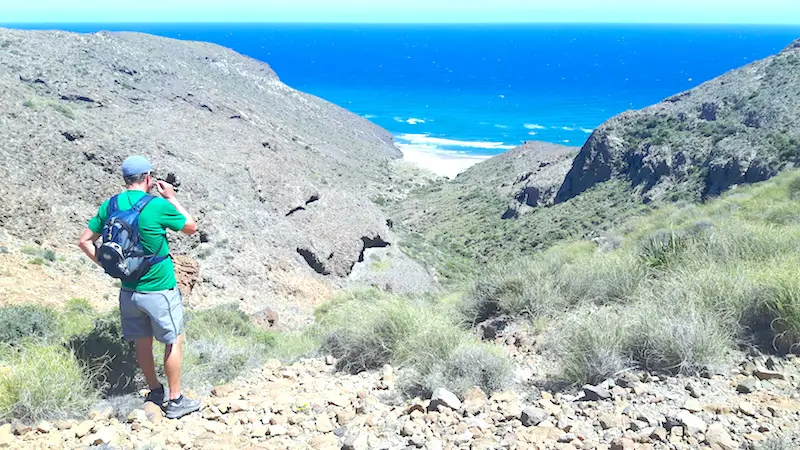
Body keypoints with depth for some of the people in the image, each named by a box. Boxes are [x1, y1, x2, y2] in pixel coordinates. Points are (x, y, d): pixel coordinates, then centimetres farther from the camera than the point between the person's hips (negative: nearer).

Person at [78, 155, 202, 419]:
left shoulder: (110, 205, 0)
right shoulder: (159, 206, -17)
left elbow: (85, 241, 6)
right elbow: (191, 227, -2)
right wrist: (172, 198, 4)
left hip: (128, 290, 6)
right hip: (159, 290, -6)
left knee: (142, 343, 18)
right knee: (174, 342, 9)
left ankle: (155, 392, 36)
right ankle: (175, 402, 17)